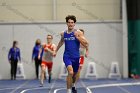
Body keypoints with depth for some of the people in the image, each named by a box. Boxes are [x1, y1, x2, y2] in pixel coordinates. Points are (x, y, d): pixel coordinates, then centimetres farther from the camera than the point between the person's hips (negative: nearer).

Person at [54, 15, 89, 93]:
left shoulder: (78, 33, -6)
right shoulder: (63, 33, 3)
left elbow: (86, 44, -12)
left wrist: (78, 37, -22)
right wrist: (56, 51, 32)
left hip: (76, 57, 0)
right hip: (67, 56, 0)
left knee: (74, 74, 19)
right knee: (70, 72, -25)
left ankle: (73, 85, 51)